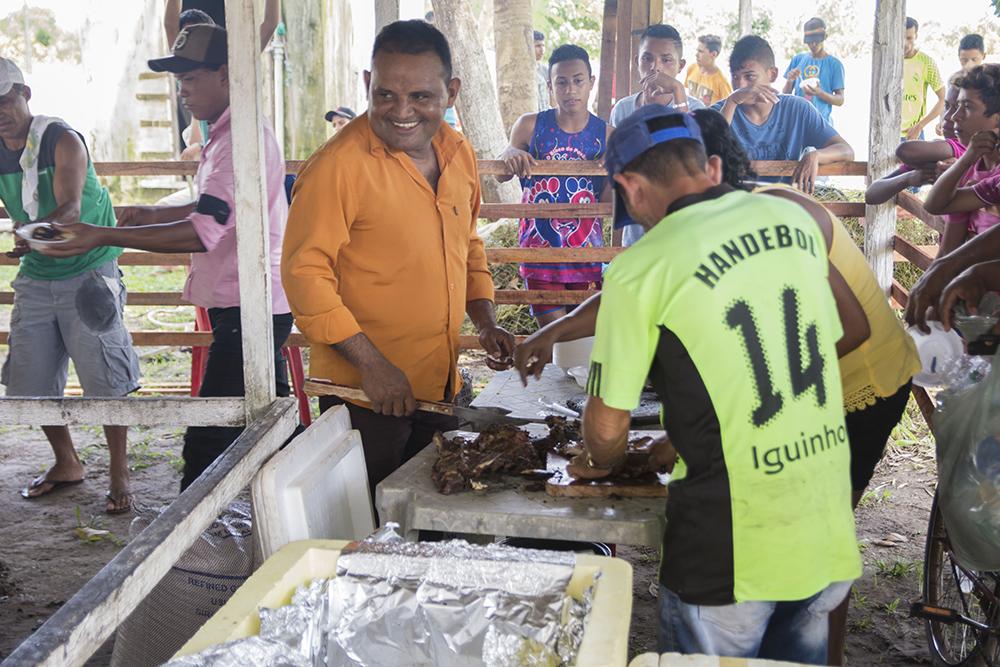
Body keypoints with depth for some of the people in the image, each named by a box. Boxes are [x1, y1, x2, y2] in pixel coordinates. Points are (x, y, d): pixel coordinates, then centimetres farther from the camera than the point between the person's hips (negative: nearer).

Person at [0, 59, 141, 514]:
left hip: (87, 272, -6)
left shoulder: (63, 141, -13)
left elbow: (71, 208, -27)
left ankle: (119, 475, 7)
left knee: (105, 379, -6)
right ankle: (67, 464, 27)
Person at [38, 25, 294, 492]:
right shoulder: (229, 136, 16)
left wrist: (105, 237, -23)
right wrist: (153, 214, 20)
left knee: (207, 441, -9)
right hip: (261, 307, 11)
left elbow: (203, 233, -25)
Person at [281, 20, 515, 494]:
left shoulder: (459, 154, 6)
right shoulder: (338, 166, -17)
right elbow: (304, 274, -19)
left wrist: (486, 322, 6)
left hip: (440, 386, 7)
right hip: (362, 394, -7)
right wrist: (371, 364, -21)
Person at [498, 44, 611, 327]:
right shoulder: (530, 126, -4)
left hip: (587, 250, 1)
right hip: (539, 248, -1)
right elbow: (501, 176, 5)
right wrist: (509, 155, -17)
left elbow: (607, 203, 0)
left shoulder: (606, 136, -2)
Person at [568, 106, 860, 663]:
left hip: (732, 555, -5)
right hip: (831, 539, 6)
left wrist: (601, 464, 18)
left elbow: (608, 424, -7)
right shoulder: (795, 220, 4)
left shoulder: (642, 268, -13)